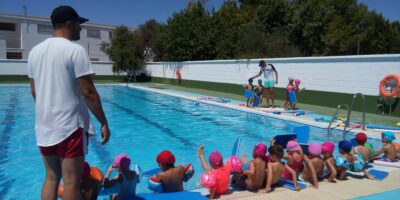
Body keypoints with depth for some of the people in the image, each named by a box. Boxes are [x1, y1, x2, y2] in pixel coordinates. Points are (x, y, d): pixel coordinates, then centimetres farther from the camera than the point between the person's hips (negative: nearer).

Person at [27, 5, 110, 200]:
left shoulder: (35, 51, 10)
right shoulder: (75, 50, -12)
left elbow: (34, 91, 15)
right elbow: (88, 92, -16)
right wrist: (104, 122, -8)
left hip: (44, 126, 7)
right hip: (70, 126, -7)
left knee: (51, 178, 16)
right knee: (71, 182, 1)